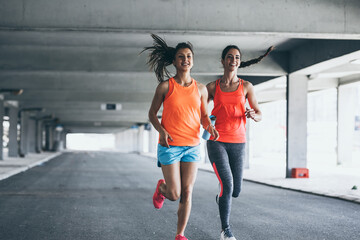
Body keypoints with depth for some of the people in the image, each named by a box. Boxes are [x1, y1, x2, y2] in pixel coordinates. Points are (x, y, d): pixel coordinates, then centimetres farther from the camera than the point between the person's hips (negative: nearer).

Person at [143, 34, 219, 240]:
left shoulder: (200, 89, 5)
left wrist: (210, 128, -9)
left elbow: (204, 116, 13)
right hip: (169, 146, -2)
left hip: (192, 146, 3)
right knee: (174, 194, -3)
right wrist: (161, 131, -15)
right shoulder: (165, 86, -3)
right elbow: (152, 113, 3)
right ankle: (162, 188, 34)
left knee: (187, 192, -2)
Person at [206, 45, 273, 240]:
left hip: (237, 143, 2)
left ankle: (221, 197, 43)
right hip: (216, 141, -2)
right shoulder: (212, 87, 4)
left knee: (235, 192, 5)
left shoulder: (246, 86, 6)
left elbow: (259, 116, 6)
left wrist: (253, 115, -18)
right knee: (227, 186, -17)